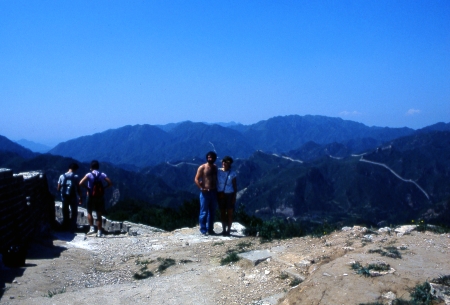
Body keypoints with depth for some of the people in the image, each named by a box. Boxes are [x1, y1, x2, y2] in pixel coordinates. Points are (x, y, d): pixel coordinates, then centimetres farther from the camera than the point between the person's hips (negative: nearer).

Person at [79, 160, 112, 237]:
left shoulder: (89, 174, -7)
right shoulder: (102, 175, -1)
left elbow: (81, 183, -19)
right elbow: (110, 183, -7)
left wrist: (87, 188, -6)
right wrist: (103, 187, 0)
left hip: (91, 197, -2)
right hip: (100, 197, 2)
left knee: (89, 213, 16)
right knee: (99, 215, 9)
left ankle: (92, 228, 0)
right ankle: (99, 232, 6)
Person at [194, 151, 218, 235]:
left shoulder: (215, 167, 12)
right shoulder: (202, 167, -5)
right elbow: (196, 179, -8)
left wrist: (216, 189, 4)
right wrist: (201, 188, -16)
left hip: (214, 192, 6)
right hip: (205, 192, -6)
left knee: (212, 212, 11)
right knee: (204, 212, -3)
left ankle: (210, 229, 20)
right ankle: (203, 230, 4)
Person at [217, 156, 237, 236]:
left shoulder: (232, 173, -2)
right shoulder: (218, 171, 0)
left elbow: (235, 185, 0)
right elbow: (216, 183, 5)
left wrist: (234, 197, -5)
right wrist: (218, 194, -4)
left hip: (229, 194, -1)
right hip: (221, 194, 1)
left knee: (229, 213, -1)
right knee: (222, 212, 6)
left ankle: (228, 230, 4)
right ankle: (224, 229, 13)